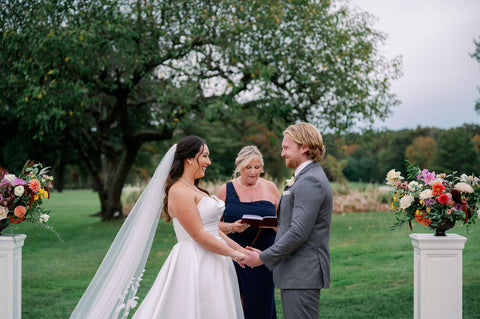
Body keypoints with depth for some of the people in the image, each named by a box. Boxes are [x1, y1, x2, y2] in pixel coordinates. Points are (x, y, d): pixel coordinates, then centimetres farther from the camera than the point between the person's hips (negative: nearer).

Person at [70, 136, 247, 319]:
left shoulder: (193, 190, 17)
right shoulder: (179, 192, -14)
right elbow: (199, 235, -18)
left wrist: (238, 247, 11)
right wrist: (234, 255, -12)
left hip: (209, 264, 9)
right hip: (194, 262, -9)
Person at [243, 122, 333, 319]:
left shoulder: (310, 181, -15)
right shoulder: (306, 177, 18)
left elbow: (298, 233, -22)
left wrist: (263, 258, -14)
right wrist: (266, 254, 13)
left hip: (302, 275, -10)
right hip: (294, 274, 10)